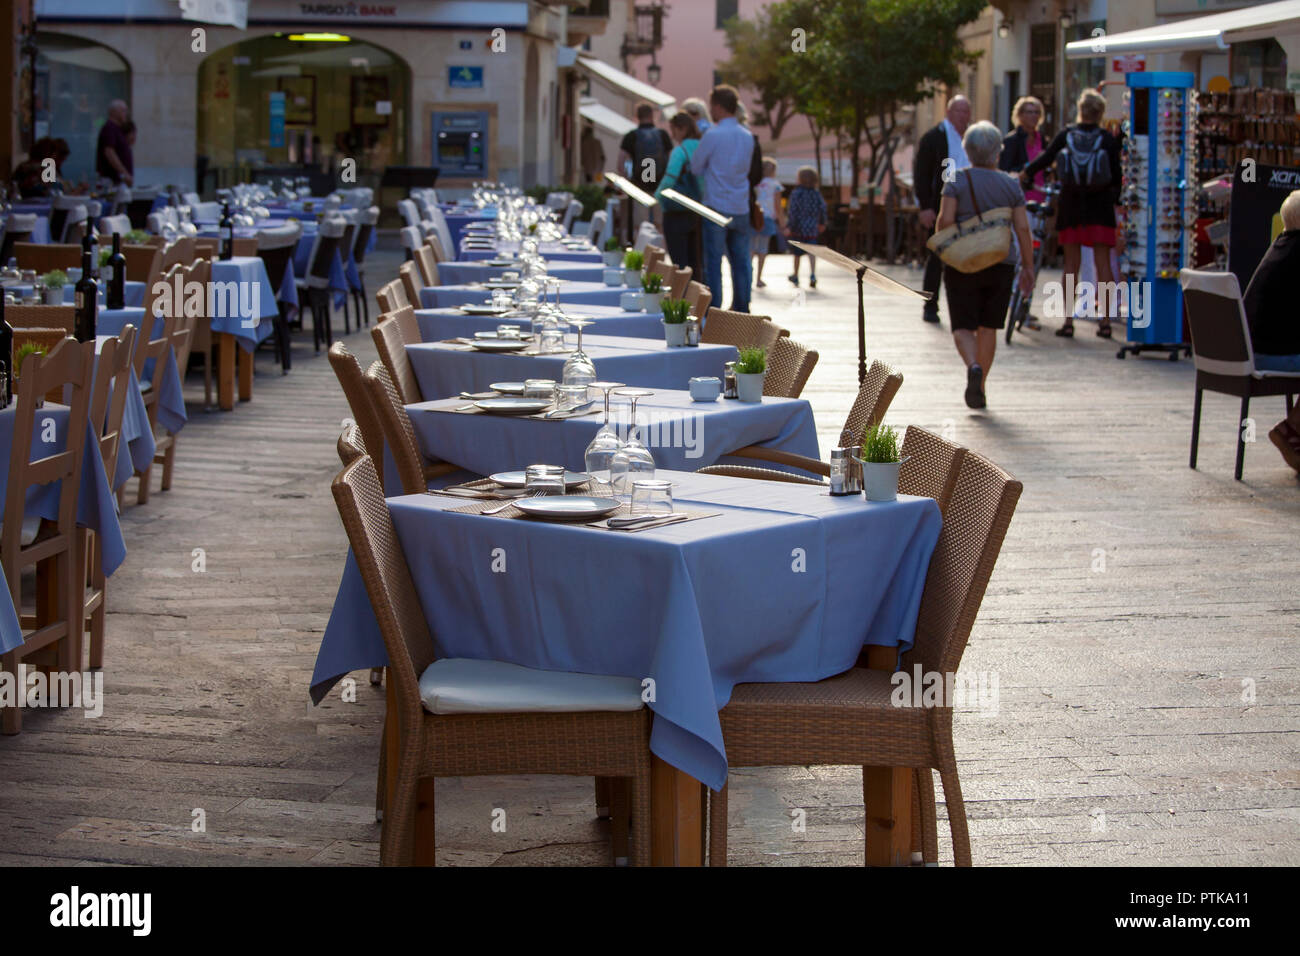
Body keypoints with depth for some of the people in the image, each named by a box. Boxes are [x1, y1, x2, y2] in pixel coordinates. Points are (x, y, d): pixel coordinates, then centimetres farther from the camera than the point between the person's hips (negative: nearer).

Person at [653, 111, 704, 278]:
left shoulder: (679, 151, -14)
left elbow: (670, 178, -21)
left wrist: (657, 195, -5)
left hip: (678, 212, -7)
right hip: (696, 212, 7)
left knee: (679, 262, -4)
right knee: (694, 260, 12)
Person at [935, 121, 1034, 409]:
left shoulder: (957, 180, -4)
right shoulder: (1011, 185, 2)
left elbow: (945, 220, -12)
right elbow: (1022, 228, -1)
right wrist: (1028, 267, 5)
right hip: (1000, 264, 2)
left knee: (963, 326, 1)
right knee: (988, 327, 12)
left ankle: (973, 367, -26)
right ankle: (980, 387, 15)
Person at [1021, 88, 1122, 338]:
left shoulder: (1066, 135, -1)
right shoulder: (1108, 139, -2)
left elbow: (1045, 158, -1)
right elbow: (1117, 176, -2)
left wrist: (1025, 174, 15)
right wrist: (1117, 199, 13)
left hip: (1071, 205, 1)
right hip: (1100, 206, -1)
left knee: (1071, 265, 6)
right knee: (1103, 264, 3)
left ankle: (1068, 320, 3)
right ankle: (1104, 320, 0)